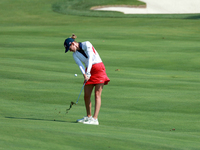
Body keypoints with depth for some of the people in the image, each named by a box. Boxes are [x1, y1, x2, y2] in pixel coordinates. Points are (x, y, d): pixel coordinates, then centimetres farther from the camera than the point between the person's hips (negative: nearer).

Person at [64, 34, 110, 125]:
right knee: (86, 95, 2)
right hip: (89, 72, 6)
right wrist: (84, 75, -25)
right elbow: (80, 65, -5)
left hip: (99, 69, -6)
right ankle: (88, 116, 17)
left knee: (97, 94, -10)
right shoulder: (75, 55, 8)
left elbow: (90, 58, -16)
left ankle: (95, 119, -17)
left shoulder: (86, 44, -8)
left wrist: (88, 73, -22)